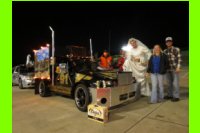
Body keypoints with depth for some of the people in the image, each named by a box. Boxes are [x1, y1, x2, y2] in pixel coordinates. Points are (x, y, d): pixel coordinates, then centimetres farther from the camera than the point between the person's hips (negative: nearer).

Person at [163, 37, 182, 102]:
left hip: (175, 69, -5)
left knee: (175, 83, -3)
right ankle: (170, 95, 23)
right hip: (168, 69, 5)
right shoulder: (165, 51, 10)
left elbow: (179, 59, -8)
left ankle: (176, 96, 6)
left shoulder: (176, 49, -4)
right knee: (169, 83, 12)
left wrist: (178, 67, -17)